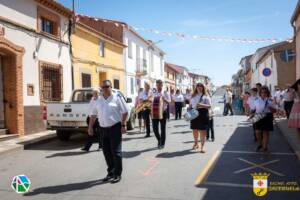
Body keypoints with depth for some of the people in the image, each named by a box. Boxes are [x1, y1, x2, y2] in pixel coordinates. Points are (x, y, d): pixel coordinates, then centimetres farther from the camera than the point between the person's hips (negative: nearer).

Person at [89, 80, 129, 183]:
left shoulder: (117, 97, -4)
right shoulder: (98, 100, 10)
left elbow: (125, 112, -5)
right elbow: (93, 114, 15)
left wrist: (123, 125, -11)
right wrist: (90, 127, 9)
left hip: (115, 127, -5)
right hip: (103, 128, 5)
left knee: (116, 152, -2)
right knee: (106, 152, 11)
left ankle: (117, 174, 11)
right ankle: (110, 172, 27)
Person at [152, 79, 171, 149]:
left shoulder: (165, 93, 2)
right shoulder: (153, 94, 10)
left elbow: (169, 101, -8)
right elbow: (152, 102, 10)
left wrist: (164, 99, -28)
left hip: (163, 112, -2)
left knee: (163, 128, 5)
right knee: (154, 128, 0)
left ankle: (162, 143, 19)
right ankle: (159, 140, 26)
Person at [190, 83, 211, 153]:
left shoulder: (205, 96, 0)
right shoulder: (193, 96, 15)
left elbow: (209, 106, -7)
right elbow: (191, 105, 20)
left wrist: (202, 105, -22)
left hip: (202, 113, -4)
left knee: (202, 131, -4)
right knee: (194, 130, 12)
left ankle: (202, 147, 3)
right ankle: (196, 143, 34)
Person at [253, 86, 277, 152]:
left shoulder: (270, 101, -3)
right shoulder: (257, 100, 5)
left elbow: (274, 110, -2)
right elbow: (254, 109, 12)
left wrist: (270, 108, -21)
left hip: (267, 117, -2)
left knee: (265, 132, 4)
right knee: (258, 132, -1)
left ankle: (264, 147, 17)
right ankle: (260, 144, 23)